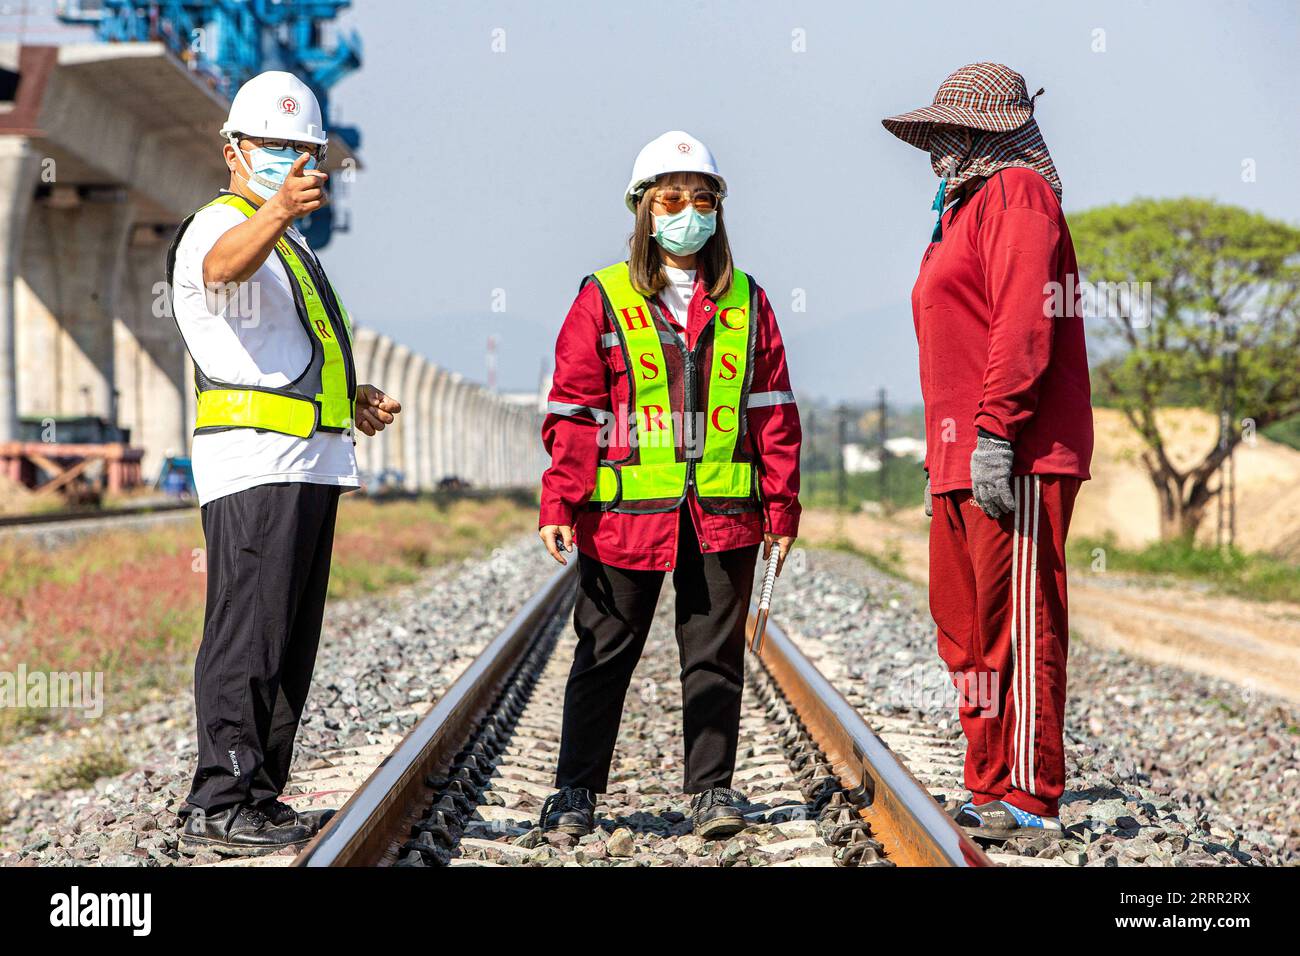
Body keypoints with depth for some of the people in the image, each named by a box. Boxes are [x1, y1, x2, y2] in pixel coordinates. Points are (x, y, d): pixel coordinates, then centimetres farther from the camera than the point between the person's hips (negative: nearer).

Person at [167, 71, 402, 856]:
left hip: (310, 466, 10)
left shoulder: (289, 243, 24)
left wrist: (349, 395, 17)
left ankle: (257, 796, 17)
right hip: (256, 464, -10)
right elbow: (225, 266, -34)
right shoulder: (220, 227, -7)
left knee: (290, 643, 11)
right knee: (248, 637, -12)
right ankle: (221, 806, -11)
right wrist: (278, 208, -53)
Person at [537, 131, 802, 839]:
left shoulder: (746, 304, 9)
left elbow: (773, 412, 10)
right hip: (625, 513, -2)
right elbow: (575, 414, 1)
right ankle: (576, 790, 15)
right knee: (605, 654, 6)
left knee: (715, 655, 7)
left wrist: (781, 507, 5)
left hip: (722, 514, 2)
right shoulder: (604, 301, 3)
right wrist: (559, 506, -6)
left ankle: (711, 789, 16)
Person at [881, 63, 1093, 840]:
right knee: (966, 628, 12)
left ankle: (1031, 798, -3)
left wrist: (994, 435, -24)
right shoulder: (964, 210, 23)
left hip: (1015, 459, -10)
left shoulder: (1017, 193, -6)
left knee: (1017, 625, -7)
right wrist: (940, 459, 21)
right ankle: (991, 788, 19)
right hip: (964, 464, 10)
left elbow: (1023, 324, -18)